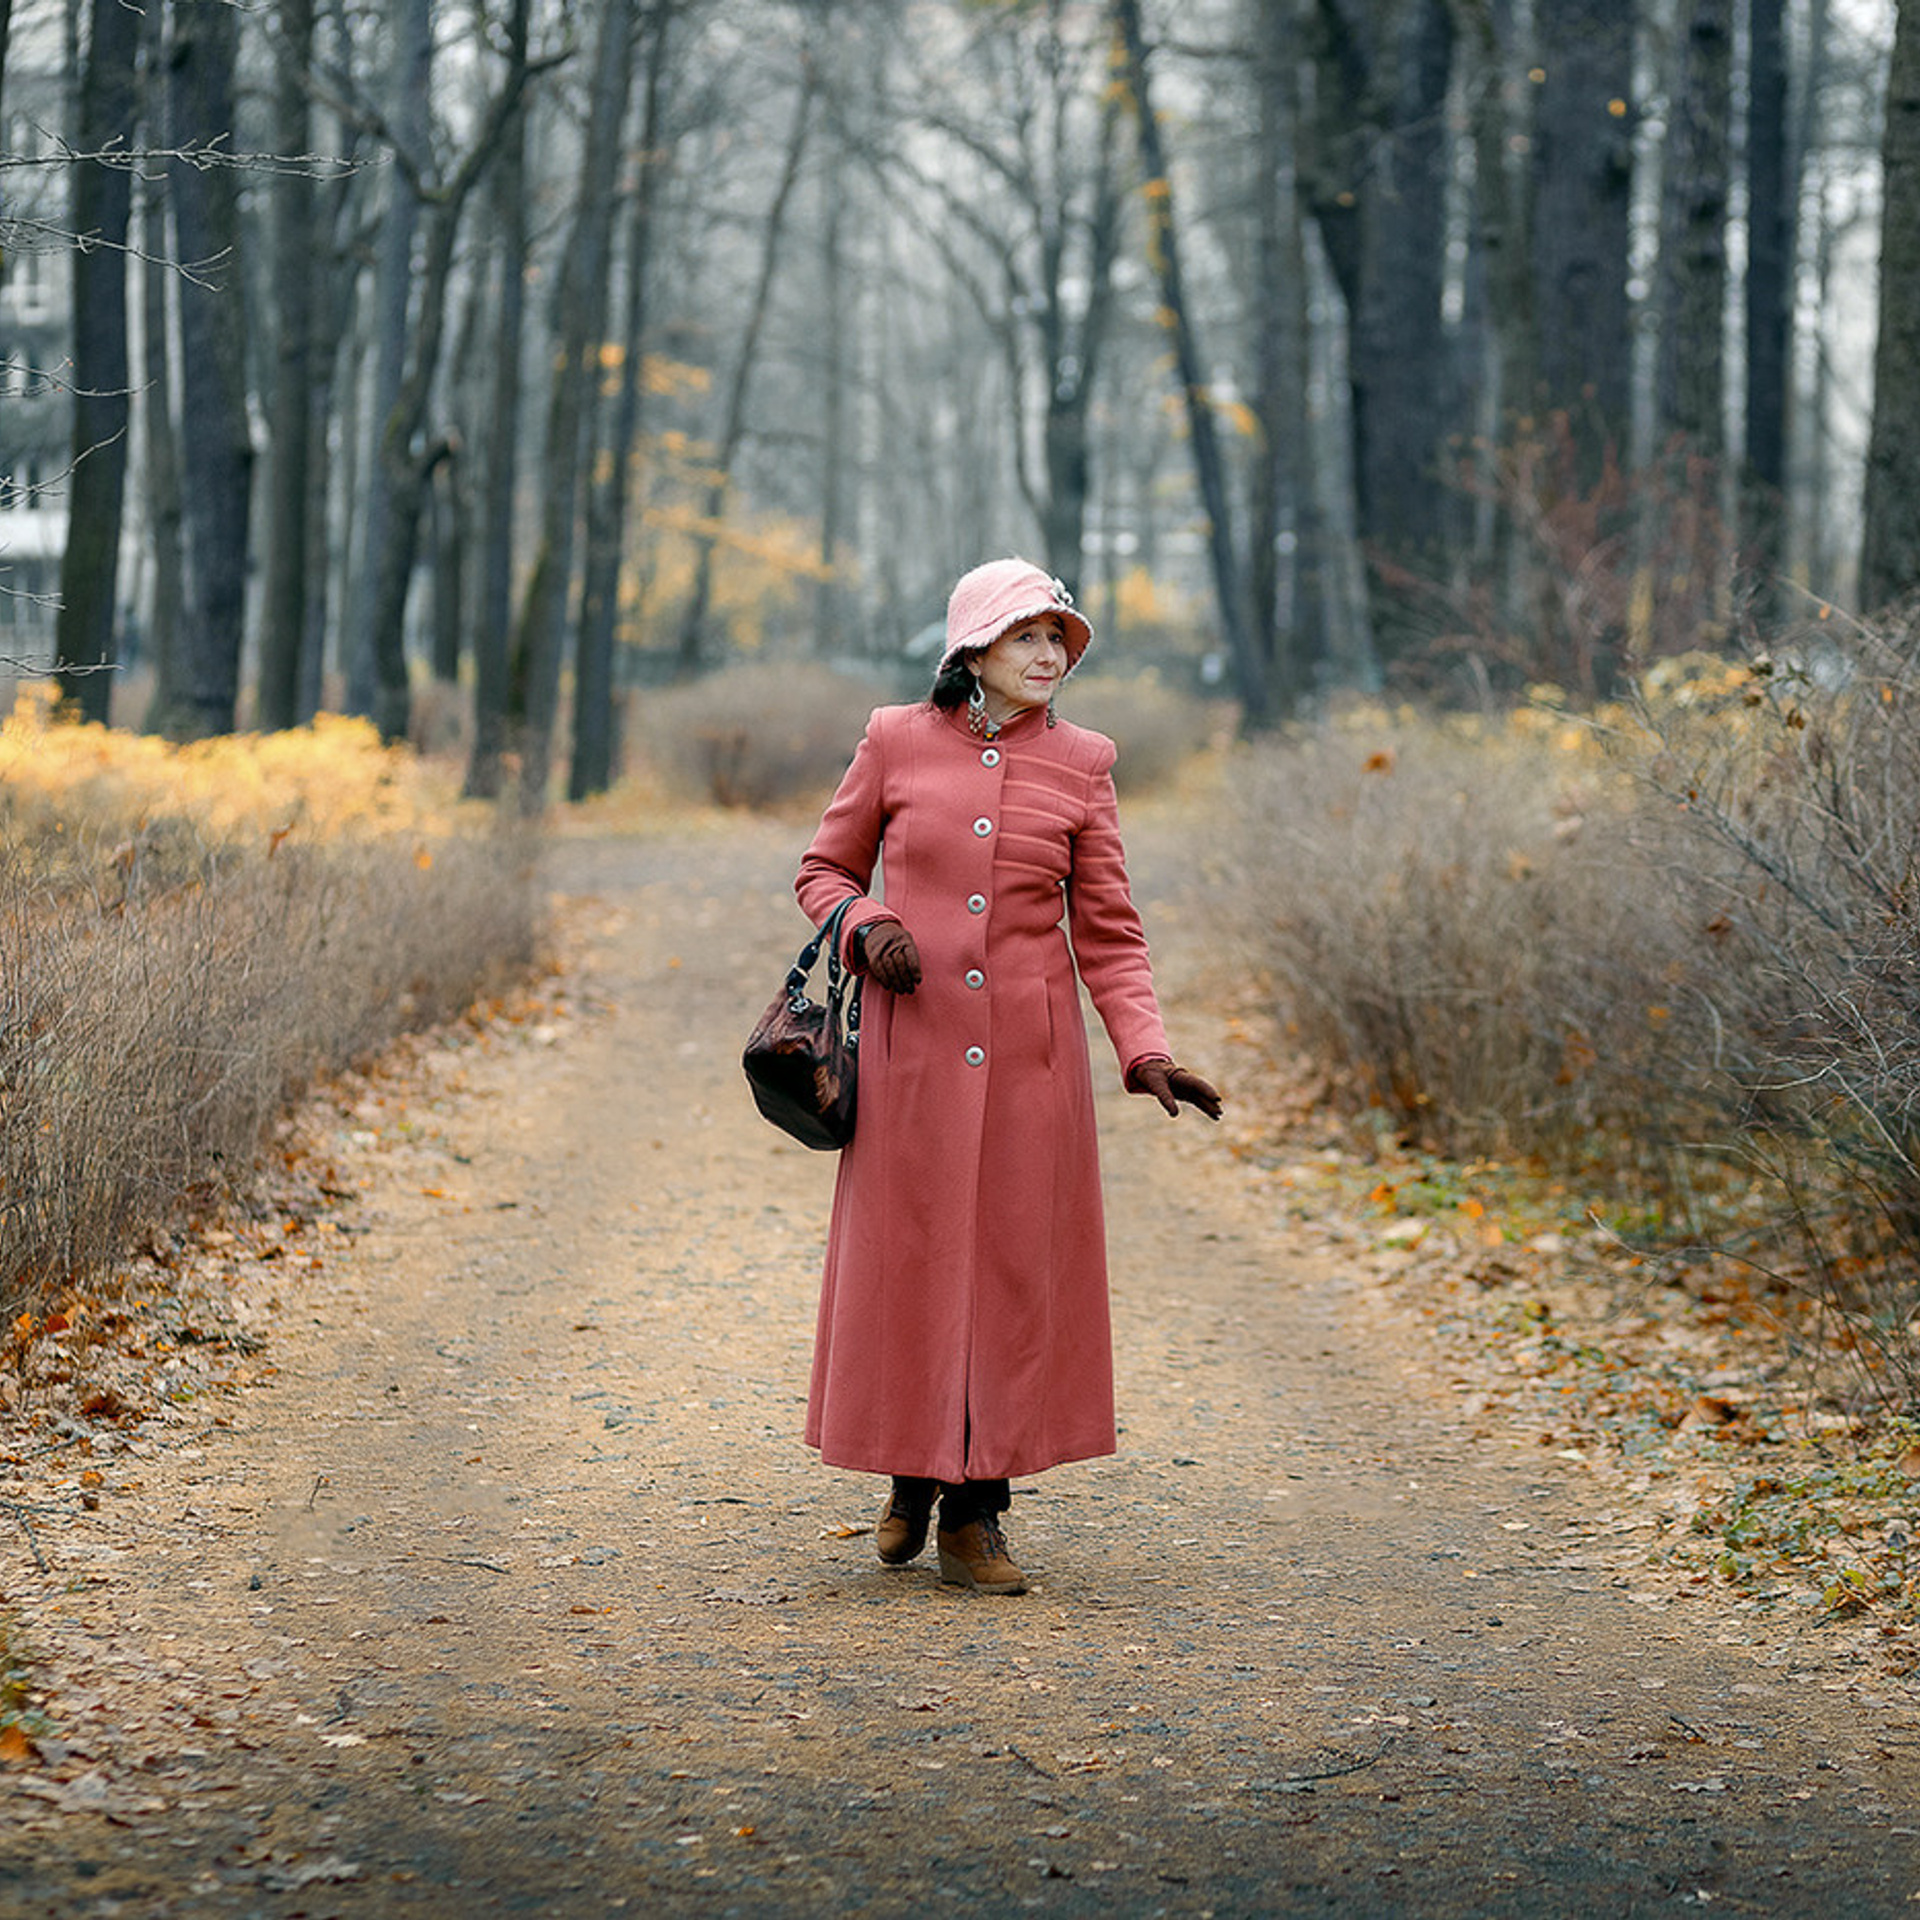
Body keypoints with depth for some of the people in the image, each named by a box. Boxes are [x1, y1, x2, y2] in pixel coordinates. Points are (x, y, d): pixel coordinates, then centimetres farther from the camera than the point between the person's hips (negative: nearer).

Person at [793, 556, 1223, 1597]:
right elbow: (824, 870, 11)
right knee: (906, 1261, 4)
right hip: (911, 1045, -1)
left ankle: (976, 1514, 12)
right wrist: (866, 928, -11)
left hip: (1030, 1052, 1)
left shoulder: (1080, 762, 4)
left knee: (1016, 1267, 2)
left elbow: (1107, 927, 4)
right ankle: (912, 1477, 25)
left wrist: (1145, 1051, -8)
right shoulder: (896, 741, 1)